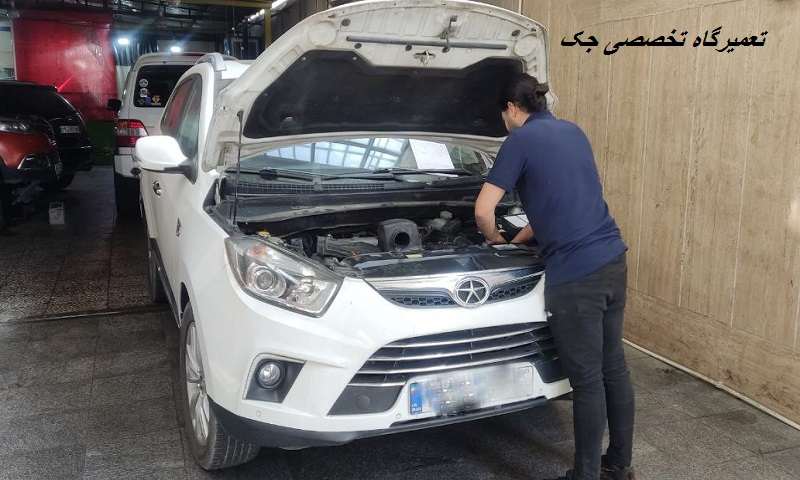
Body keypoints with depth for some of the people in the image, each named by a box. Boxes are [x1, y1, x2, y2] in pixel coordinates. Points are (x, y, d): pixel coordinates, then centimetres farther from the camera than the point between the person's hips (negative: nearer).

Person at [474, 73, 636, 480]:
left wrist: (495, 239, 13)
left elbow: (483, 210, -8)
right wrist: (520, 238, 30)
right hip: (612, 261, 8)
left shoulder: (521, 140, -6)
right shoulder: (573, 132, 17)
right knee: (613, 368, 17)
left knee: (586, 381, 3)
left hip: (575, 274, -8)